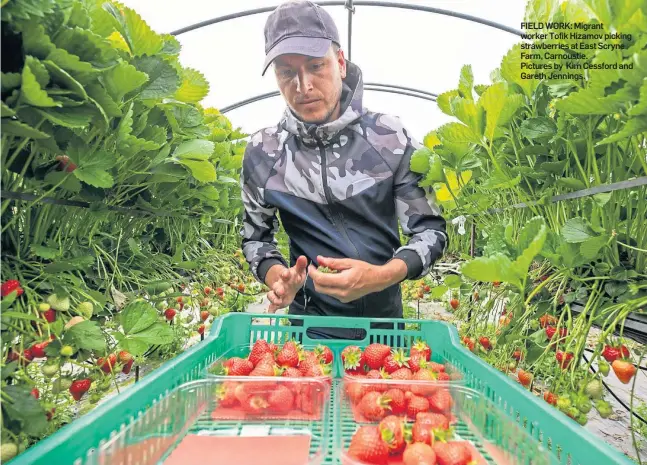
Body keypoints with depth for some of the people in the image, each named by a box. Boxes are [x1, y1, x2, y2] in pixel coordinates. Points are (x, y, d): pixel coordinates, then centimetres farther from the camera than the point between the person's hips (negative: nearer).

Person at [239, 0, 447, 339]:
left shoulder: (390, 138, -14)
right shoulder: (263, 153, -10)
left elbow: (430, 229, -10)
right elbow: (255, 236, 2)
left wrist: (380, 276, -29)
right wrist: (275, 275, -20)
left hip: (384, 319, 1)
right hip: (309, 322, 0)